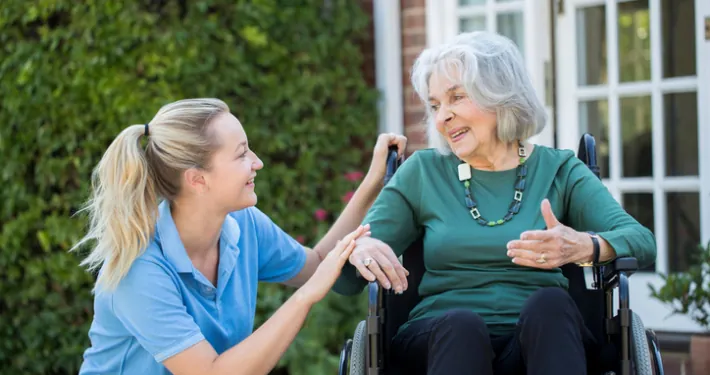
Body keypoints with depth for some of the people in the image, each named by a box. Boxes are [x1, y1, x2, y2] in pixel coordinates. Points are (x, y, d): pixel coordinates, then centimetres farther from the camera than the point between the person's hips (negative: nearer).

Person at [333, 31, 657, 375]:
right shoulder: (422, 172, 14)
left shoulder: (558, 170, 12)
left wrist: (585, 247, -25)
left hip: (540, 336, 0)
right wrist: (358, 250, -15)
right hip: (445, 337, 0)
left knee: (549, 303, -34)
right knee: (461, 323, -35)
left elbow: (642, 242, -3)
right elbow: (345, 282, 10)